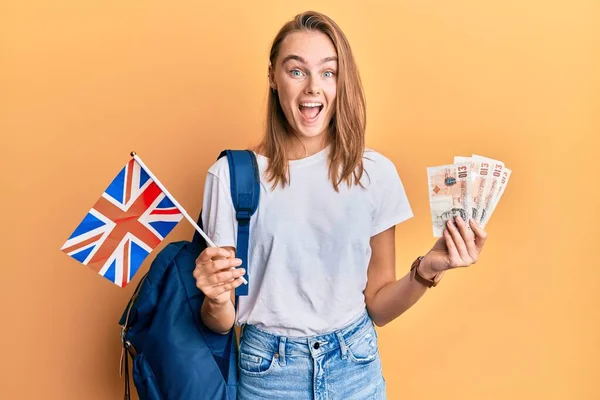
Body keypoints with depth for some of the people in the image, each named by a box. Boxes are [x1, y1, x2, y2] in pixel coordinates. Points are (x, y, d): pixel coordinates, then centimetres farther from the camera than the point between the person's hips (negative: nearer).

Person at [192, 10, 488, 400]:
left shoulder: (375, 172, -6)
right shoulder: (231, 175, -11)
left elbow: (377, 306, 1)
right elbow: (222, 322, -4)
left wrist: (426, 270, -16)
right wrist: (216, 301, -25)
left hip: (355, 368, 1)